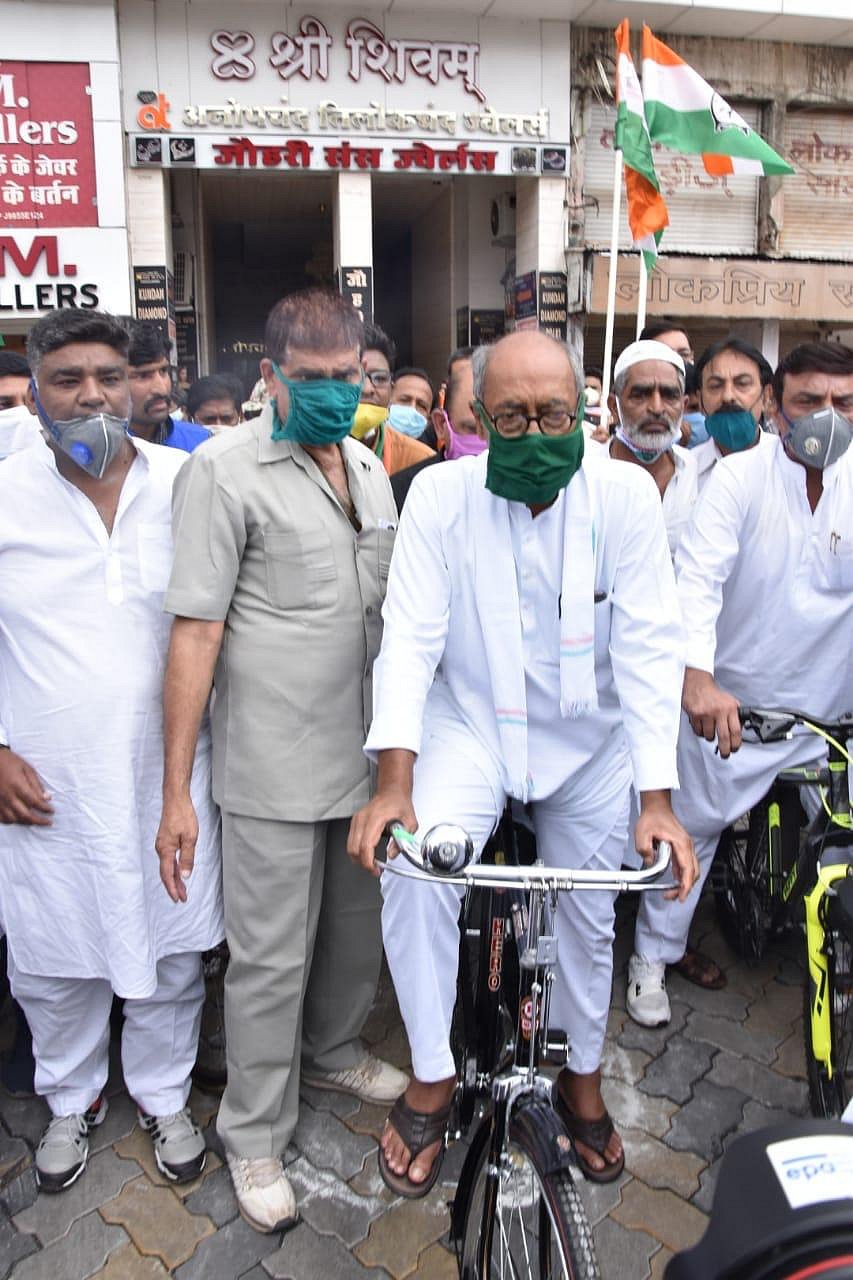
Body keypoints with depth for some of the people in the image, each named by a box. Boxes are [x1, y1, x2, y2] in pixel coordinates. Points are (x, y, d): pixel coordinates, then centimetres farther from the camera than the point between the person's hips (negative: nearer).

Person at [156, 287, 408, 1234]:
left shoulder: (368, 466, 9)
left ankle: (333, 1053, 48)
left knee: (359, 927, 21)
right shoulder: (225, 470, -11)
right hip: (274, 765, -6)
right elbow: (196, 632, -14)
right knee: (271, 956, 7)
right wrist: (175, 791, -15)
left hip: (367, 751, 6)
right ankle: (255, 1136, 29)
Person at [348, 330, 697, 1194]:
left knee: (587, 914, 13)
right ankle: (431, 1079, -1)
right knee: (413, 866, -25)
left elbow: (647, 645, -16)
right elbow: (411, 636, -17)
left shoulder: (624, 494, -14)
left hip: (589, 736, 1)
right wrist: (393, 781, -28)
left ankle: (582, 1079, 42)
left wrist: (657, 796, -22)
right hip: (472, 725, -1)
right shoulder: (441, 494, -14)